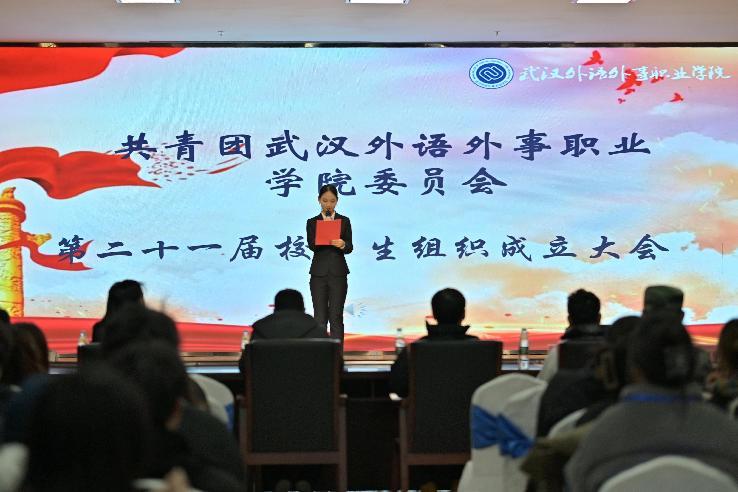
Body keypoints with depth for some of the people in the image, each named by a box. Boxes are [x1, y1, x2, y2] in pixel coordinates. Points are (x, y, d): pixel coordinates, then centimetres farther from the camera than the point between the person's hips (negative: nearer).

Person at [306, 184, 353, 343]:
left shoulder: (344, 221, 6)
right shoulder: (312, 222, 6)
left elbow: (349, 247, -1)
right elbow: (312, 245, -8)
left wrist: (343, 244, -23)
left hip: (338, 272, 0)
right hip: (319, 273, 0)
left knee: (336, 316, -2)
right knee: (320, 317, 0)